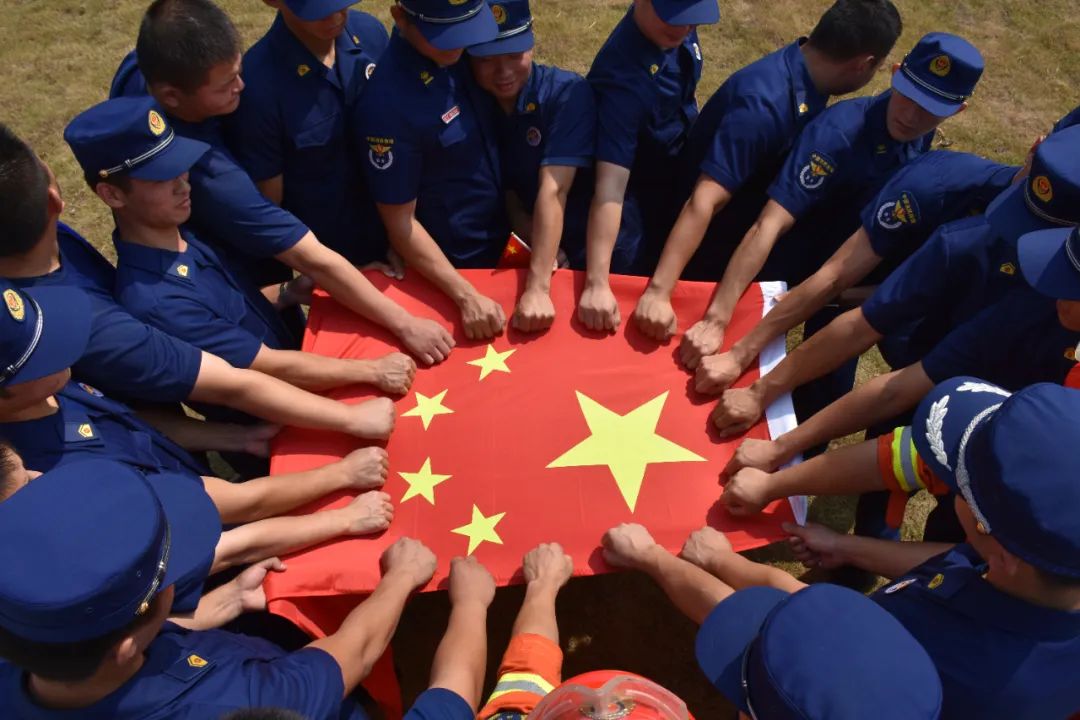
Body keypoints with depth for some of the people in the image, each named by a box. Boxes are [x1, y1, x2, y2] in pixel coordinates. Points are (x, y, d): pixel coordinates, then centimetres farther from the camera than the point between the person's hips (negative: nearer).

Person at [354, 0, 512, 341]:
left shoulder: (460, 54, -7)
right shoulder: (388, 103, -28)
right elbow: (400, 223, -20)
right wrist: (467, 296, -23)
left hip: (497, 246, 7)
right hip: (447, 265, -6)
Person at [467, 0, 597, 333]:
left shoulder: (567, 93, -18)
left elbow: (553, 191, -27)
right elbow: (506, 194, -4)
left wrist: (538, 287, -33)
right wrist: (544, 252, -22)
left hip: (596, 252, -3)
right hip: (539, 249, 4)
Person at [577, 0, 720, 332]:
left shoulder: (677, 31, -14)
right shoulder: (623, 76, -37)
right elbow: (610, 185, -43)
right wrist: (597, 282, -48)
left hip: (676, 179, 7)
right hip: (638, 199, -7)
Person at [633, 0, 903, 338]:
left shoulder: (804, 80, -7)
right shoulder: (765, 103, -34)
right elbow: (705, 201, -41)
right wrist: (658, 290, -47)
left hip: (743, 239, 8)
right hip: (701, 248, -8)